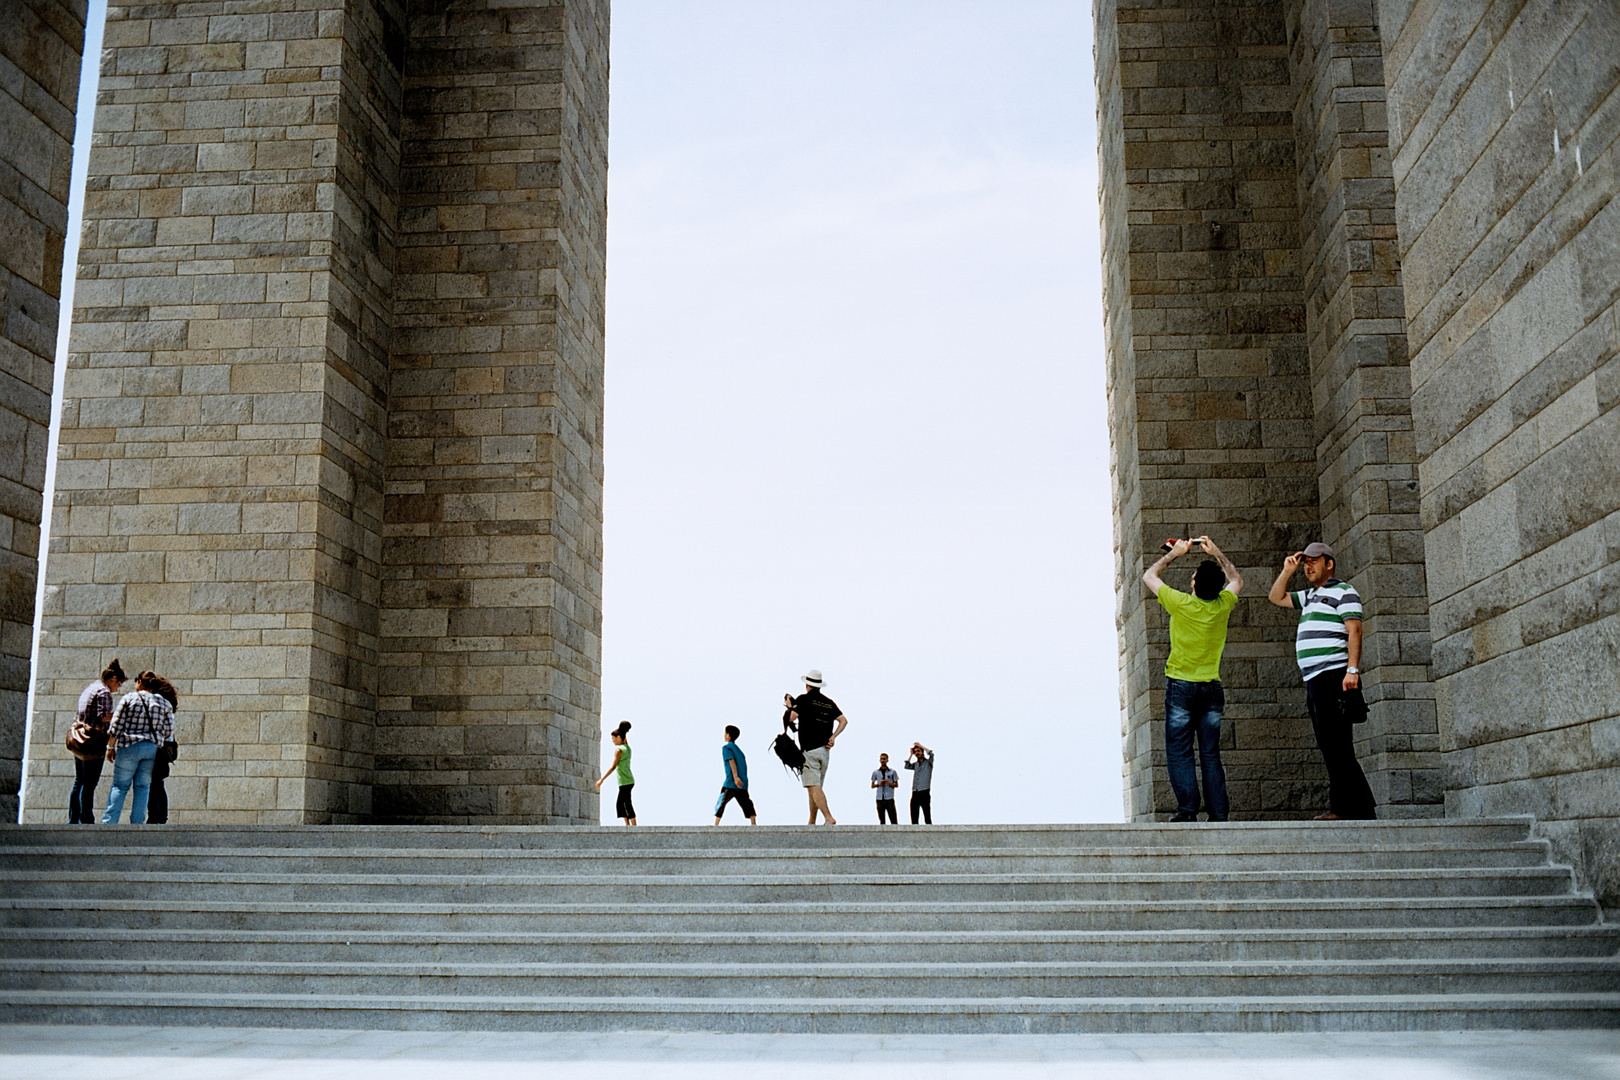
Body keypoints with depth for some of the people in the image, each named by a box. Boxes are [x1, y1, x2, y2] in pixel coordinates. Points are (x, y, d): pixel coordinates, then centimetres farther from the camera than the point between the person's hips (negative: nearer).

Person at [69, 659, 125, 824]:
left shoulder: (89, 689, 20)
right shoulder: (104, 692, -9)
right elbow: (102, 716, -18)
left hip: (80, 741, 9)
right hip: (94, 742, -9)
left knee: (79, 782, 11)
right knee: (89, 784, -7)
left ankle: (73, 820, 11)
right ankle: (86, 821, -6)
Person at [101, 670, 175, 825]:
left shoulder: (128, 699, -2)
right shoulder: (163, 704, 7)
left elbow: (115, 726, -3)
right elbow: (169, 730, 6)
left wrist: (110, 747, 4)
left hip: (129, 747, -2)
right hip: (153, 748, 2)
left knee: (120, 786, 3)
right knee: (142, 787, 7)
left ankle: (109, 822, -1)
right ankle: (137, 822, 3)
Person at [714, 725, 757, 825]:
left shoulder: (726, 748, -1)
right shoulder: (739, 749, 22)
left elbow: (732, 762, -15)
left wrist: (736, 777, -25)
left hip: (730, 784, -6)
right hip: (743, 784, 6)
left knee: (720, 805, 3)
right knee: (747, 806, 1)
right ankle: (754, 825, -11)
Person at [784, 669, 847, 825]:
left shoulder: (804, 699, -3)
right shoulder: (829, 702, 14)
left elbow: (790, 718, -11)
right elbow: (844, 720, 8)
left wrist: (790, 706, 8)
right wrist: (833, 737, 6)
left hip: (809, 750, -6)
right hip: (825, 750, 6)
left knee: (814, 787, -12)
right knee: (815, 787, 15)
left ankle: (829, 818, -26)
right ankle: (811, 823, 18)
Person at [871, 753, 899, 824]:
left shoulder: (892, 772, 5)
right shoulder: (875, 772, 10)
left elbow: (896, 785, 8)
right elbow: (872, 785, 14)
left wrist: (889, 783, -11)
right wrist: (878, 784, -7)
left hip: (889, 799, -2)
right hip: (880, 799, 2)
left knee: (893, 819, -8)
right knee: (881, 820, 4)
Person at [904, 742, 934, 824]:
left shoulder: (928, 762, 5)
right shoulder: (915, 764, 19)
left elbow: (931, 754, -13)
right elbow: (907, 766, 3)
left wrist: (920, 745, -4)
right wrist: (911, 754, 9)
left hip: (924, 793, -5)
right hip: (915, 793, 5)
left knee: (927, 817, -6)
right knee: (914, 817, 4)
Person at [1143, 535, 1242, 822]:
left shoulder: (1181, 603, -11)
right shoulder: (1223, 605, -3)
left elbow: (1149, 576, 6)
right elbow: (1237, 580, 22)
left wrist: (1174, 553, 14)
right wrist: (1216, 552, 24)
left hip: (1181, 686, -3)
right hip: (1212, 688, 3)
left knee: (1179, 752, -1)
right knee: (1210, 754, 5)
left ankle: (1188, 808, -11)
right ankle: (1218, 813, 0)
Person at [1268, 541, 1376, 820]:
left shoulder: (1343, 591, 0)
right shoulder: (1309, 596, 25)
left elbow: (1354, 631, -10)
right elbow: (1276, 597, 34)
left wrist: (1352, 669, -20)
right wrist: (1287, 570, 20)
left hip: (1333, 676, -9)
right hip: (1314, 680, 9)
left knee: (1335, 743, -14)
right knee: (1329, 745, 5)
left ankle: (1346, 807, -16)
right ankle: (1361, 807, 6)